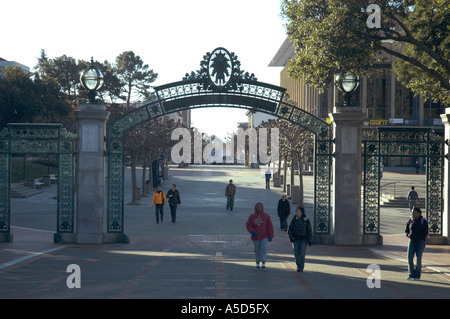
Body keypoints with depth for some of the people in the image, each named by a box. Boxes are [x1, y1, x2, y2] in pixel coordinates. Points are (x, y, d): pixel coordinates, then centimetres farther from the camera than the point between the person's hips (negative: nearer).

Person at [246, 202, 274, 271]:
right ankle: (257, 265, 18)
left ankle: (263, 264, -14)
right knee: (257, 250, 8)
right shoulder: (252, 216, 3)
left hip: (264, 236, -2)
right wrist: (252, 231, -18)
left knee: (263, 248, -14)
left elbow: (270, 226, 0)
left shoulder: (266, 216, 0)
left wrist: (270, 236, -5)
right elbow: (248, 225, 0)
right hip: (255, 237, 2)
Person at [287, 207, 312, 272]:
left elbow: (309, 230, 3)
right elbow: (290, 229, 8)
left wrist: (310, 240, 0)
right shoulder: (294, 220, 3)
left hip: (303, 239, -2)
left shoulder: (306, 220, -1)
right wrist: (291, 237, -4)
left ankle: (300, 268, -2)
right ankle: (298, 263, 26)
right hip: (296, 239, 2)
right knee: (296, 253, -1)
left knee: (302, 254, -6)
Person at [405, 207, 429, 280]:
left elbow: (425, 233, -4)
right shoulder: (410, 221, 9)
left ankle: (417, 276, 8)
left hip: (420, 242, -3)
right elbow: (406, 230, 18)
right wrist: (408, 235, -4)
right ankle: (411, 275, -3)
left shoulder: (423, 222, -2)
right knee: (410, 257, -9)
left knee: (418, 258, -2)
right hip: (411, 241, 3)